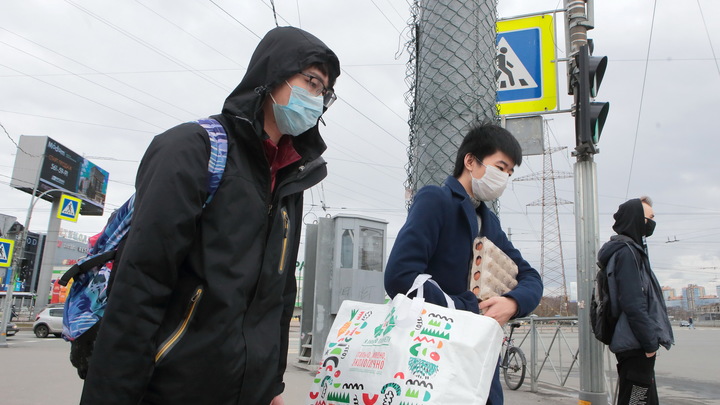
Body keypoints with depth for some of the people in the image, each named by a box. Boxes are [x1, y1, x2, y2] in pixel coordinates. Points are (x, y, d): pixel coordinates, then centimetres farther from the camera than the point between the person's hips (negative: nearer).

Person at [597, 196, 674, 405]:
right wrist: (650, 342, -16)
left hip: (635, 346, 10)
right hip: (636, 347, -10)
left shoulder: (632, 250, 17)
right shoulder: (626, 252, -14)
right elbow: (633, 304, -21)